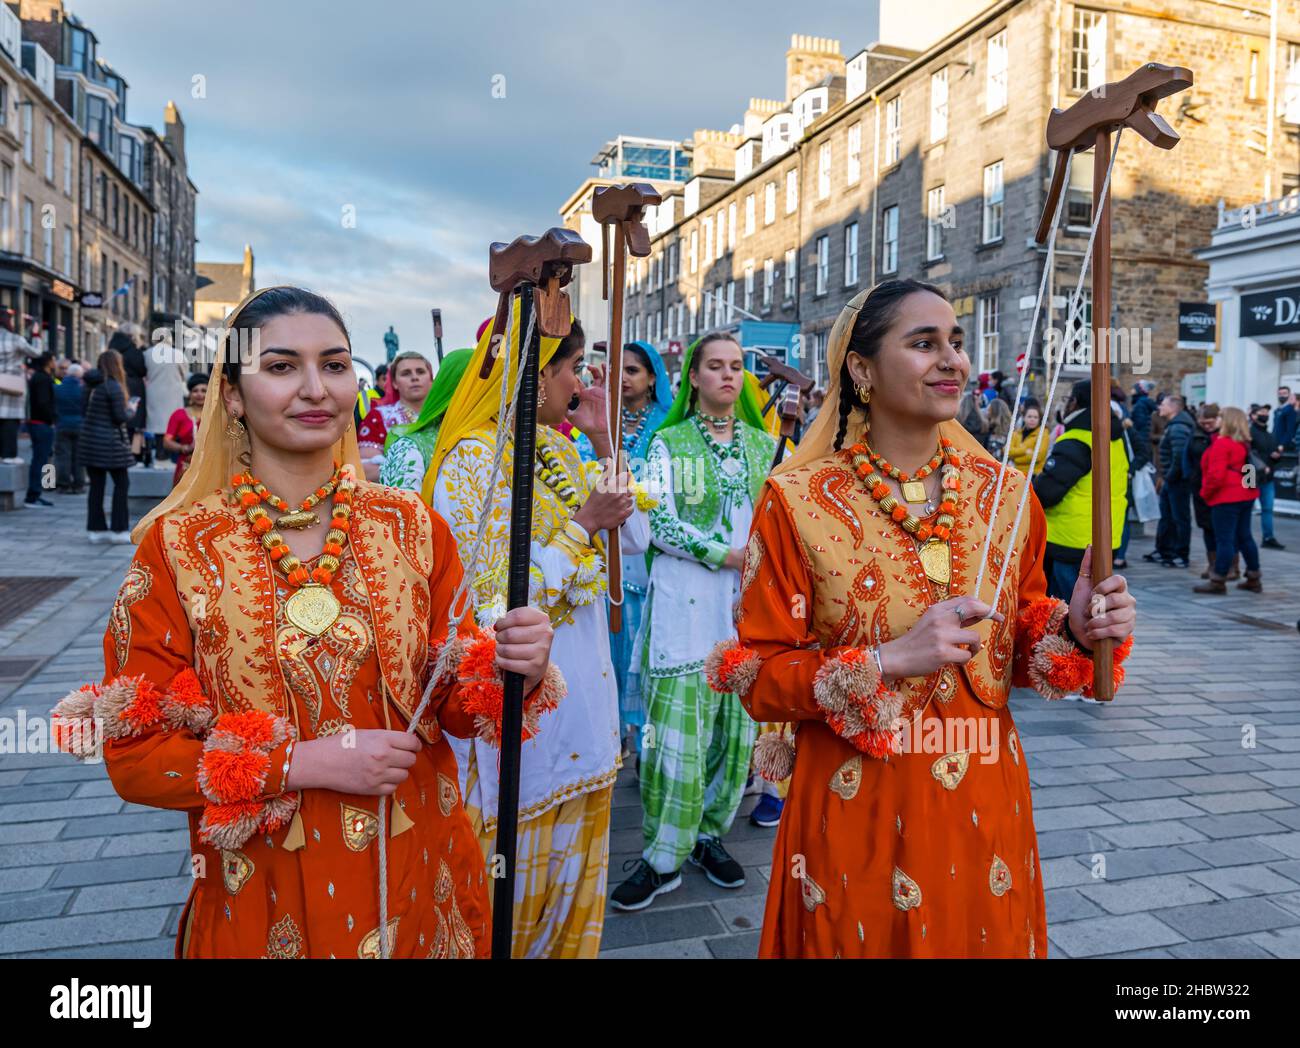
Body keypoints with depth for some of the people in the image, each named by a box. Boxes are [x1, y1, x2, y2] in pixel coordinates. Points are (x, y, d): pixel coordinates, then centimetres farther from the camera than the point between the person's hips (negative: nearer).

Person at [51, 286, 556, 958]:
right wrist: (304, 762, -20)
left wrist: (512, 673, -19)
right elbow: (133, 756, -9)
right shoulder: (177, 546, -11)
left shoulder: (412, 525, -6)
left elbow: (449, 704, 2)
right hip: (266, 901, -2)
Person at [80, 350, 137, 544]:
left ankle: (95, 528, 14)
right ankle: (119, 530, 0)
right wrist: (130, 412, 4)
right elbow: (120, 417, -15)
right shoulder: (113, 387, -14)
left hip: (90, 441, 7)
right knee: (121, 483, 1)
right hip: (110, 443, -7)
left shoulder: (91, 385, 9)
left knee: (96, 485, 10)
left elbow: (83, 411, 16)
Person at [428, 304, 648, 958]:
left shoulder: (558, 449, 7)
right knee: (516, 860, 11)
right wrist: (583, 524, -19)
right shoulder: (473, 458, -17)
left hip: (581, 679, 8)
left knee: (572, 841, 22)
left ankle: (562, 943, 42)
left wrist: (605, 443, 1)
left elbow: (635, 539, 9)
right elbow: (497, 598, -23)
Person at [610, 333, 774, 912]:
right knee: (677, 727, -6)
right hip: (685, 599, -3)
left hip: (748, 602, 4)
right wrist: (728, 555, -12)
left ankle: (709, 834, 23)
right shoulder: (669, 442, 4)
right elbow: (661, 524, -6)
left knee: (736, 724, 6)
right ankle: (663, 857, 6)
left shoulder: (764, 445, 13)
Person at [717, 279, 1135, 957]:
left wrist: (1072, 632, -12)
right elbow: (755, 674, -12)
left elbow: (1019, 646, 10)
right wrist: (889, 660, -24)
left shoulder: (1004, 493, 0)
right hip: (855, 809, -4)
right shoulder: (797, 501, -12)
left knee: (988, 940, 21)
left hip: (985, 805, 4)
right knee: (864, 938, 14)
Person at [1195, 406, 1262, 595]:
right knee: (1244, 537, 15)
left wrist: (1206, 493, -8)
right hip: (1246, 495, 9)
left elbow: (1216, 474, -20)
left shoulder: (1222, 444, -15)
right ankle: (1253, 579, 21)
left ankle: (1218, 581, -4)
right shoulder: (1244, 444, 13)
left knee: (1224, 539, -7)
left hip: (1227, 497, -9)